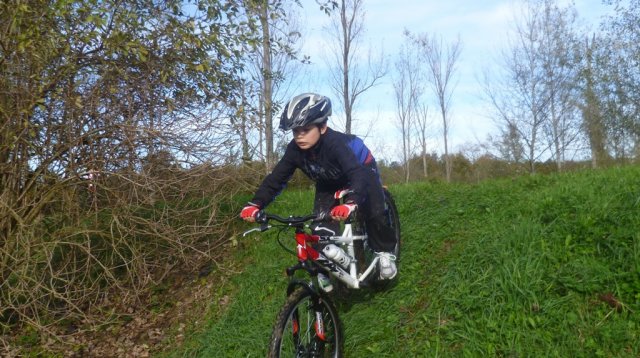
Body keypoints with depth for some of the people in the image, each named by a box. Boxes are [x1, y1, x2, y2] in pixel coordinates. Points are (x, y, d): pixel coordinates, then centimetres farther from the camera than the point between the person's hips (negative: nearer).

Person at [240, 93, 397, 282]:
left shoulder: (335, 143, -43)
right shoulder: (295, 149, -27)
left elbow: (358, 174, -54)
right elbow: (276, 178, -26)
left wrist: (351, 203, -73)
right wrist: (255, 204, -41)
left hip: (361, 170, -4)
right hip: (330, 182, 4)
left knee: (373, 213, -21)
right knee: (320, 227, -11)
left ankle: (385, 252, 6)